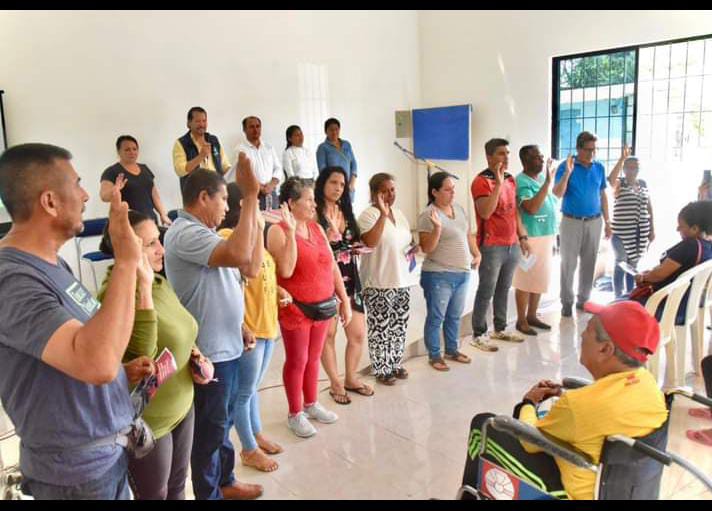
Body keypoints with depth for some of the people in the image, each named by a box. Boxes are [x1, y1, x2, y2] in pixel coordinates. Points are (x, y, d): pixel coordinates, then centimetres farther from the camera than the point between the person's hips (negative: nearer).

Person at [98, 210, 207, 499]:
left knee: (177, 488, 24)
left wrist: (197, 356, -2)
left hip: (181, 408, 7)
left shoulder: (160, 282, 1)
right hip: (145, 422, -7)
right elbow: (141, 357, -36)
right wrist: (144, 289, -39)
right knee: (154, 495, 16)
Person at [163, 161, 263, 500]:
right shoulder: (186, 233, -21)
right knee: (210, 430, 8)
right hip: (209, 352, -10)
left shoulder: (200, 231, 12)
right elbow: (240, 256, -37)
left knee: (222, 423, 23)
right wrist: (250, 195, -33)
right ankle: (208, 494, 26)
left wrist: (239, 327, 17)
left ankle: (224, 482, 40)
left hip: (226, 345, 10)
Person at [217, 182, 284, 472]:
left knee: (253, 388, 23)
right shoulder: (227, 236, -16)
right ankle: (249, 449, 21)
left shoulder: (250, 234, 14)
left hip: (267, 322, 9)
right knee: (244, 391, 7)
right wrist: (259, 228, -25)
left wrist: (277, 290, 5)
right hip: (247, 326, -9)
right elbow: (252, 269, -28)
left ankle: (257, 434, 38)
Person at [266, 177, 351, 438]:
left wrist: (345, 300, 8)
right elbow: (286, 270, -22)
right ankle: (295, 414, 21)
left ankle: (311, 404, 34)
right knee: (297, 361, 6)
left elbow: (332, 266, 9)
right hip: (295, 308, -6)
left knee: (314, 358, 16)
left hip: (323, 305, 6)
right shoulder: (278, 230, -11)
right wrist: (291, 231, -24)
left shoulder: (317, 228, 7)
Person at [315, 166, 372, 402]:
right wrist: (331, 230, -23)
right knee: (328, 334, 7)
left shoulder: (346, 212, 14)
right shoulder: (315, 214, -8)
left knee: (358, 334, 9)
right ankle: (335, 384, 23)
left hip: (350, 280, 6)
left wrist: (356, 247, 3)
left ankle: (351, 378, 29)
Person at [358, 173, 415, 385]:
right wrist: (383, 214, -29)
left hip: (402, 281, 8)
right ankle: (381, 369, 14)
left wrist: (411, 249, 4)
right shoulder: (369, 215, -12)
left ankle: (395, 363, 31)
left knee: (399, 326, 16)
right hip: (379, 284, -7)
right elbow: (370, 242, -28)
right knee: (380, 328, 0)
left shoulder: (399, 214, 13)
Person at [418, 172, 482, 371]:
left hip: (462, 273, 7)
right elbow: (426, 248, -18)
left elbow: (468, 234, 20)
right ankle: (434, 356, 17)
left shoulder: (459, 208, 9)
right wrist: (437, 227, -30)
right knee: (436, 317, 3)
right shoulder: (428, 215, -14)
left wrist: (476, 254, 8)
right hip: (438, 275, -7)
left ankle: (452, 349, 35)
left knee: (455, 316, 19)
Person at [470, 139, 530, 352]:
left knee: (504, 289, 15)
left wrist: (522, 237, 14)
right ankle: (478, 335, 8)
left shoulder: (510, 179, 13)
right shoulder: (481, 181, -12)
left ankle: (500, 329, 28)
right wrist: (498, 183, -24)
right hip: (491, 246, -7)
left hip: (512, 245, 7)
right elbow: (485, 213, -25)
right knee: (486, 291, -1)